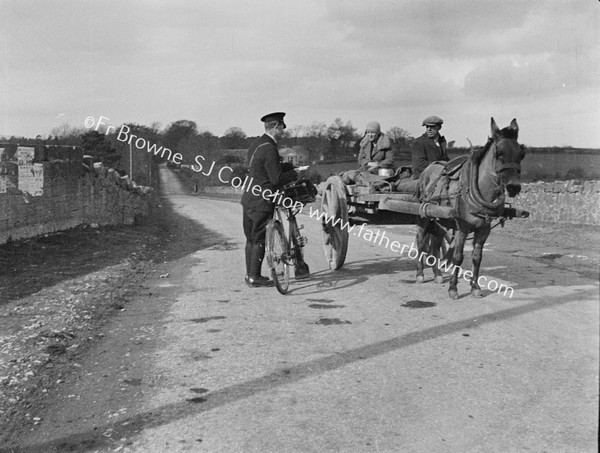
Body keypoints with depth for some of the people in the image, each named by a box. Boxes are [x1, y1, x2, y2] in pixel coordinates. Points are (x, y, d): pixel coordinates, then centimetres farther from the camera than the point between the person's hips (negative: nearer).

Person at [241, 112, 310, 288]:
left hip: (248, 198, 9)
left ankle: (250, 275, 23)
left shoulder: (256, 144, 12)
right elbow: (277, 179, -20)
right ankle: (254, 277, 8)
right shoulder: (269, 148, -18)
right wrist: (294, 174, -4)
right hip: (262, 201, -9)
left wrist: (291, 166, 17)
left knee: (251, 238, 14)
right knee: (259, 239, 1)